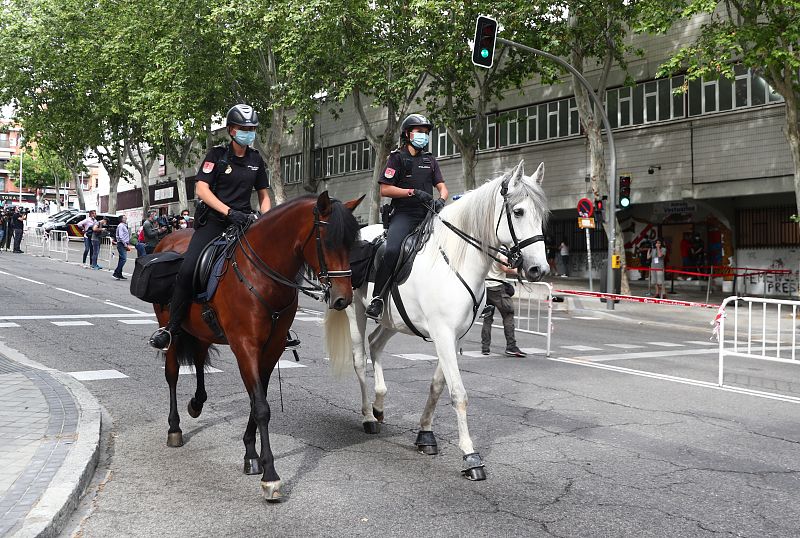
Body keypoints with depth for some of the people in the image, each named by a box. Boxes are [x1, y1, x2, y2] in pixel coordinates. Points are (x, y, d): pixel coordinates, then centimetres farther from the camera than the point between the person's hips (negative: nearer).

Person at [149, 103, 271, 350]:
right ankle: (171, 327, -8)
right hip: (213, 220, -4)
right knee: (188, 268, -21)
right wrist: (229, 211, -21)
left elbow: (264, 196, 19)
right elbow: (202, 189, -8)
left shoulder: (256, 160, 13)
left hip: (243, 220, 4)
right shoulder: (217, 154, 1)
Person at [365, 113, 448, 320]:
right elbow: (385, 190, -2)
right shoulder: (397, 158, 6)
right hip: (404, 214, -5)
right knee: (392, 250, -30)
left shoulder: (430, 159, 21)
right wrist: (414, 192, -11)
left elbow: (442, 186, 15)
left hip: (427, 213, 6)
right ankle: (377, 298, -23)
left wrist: (441, 200, -9)